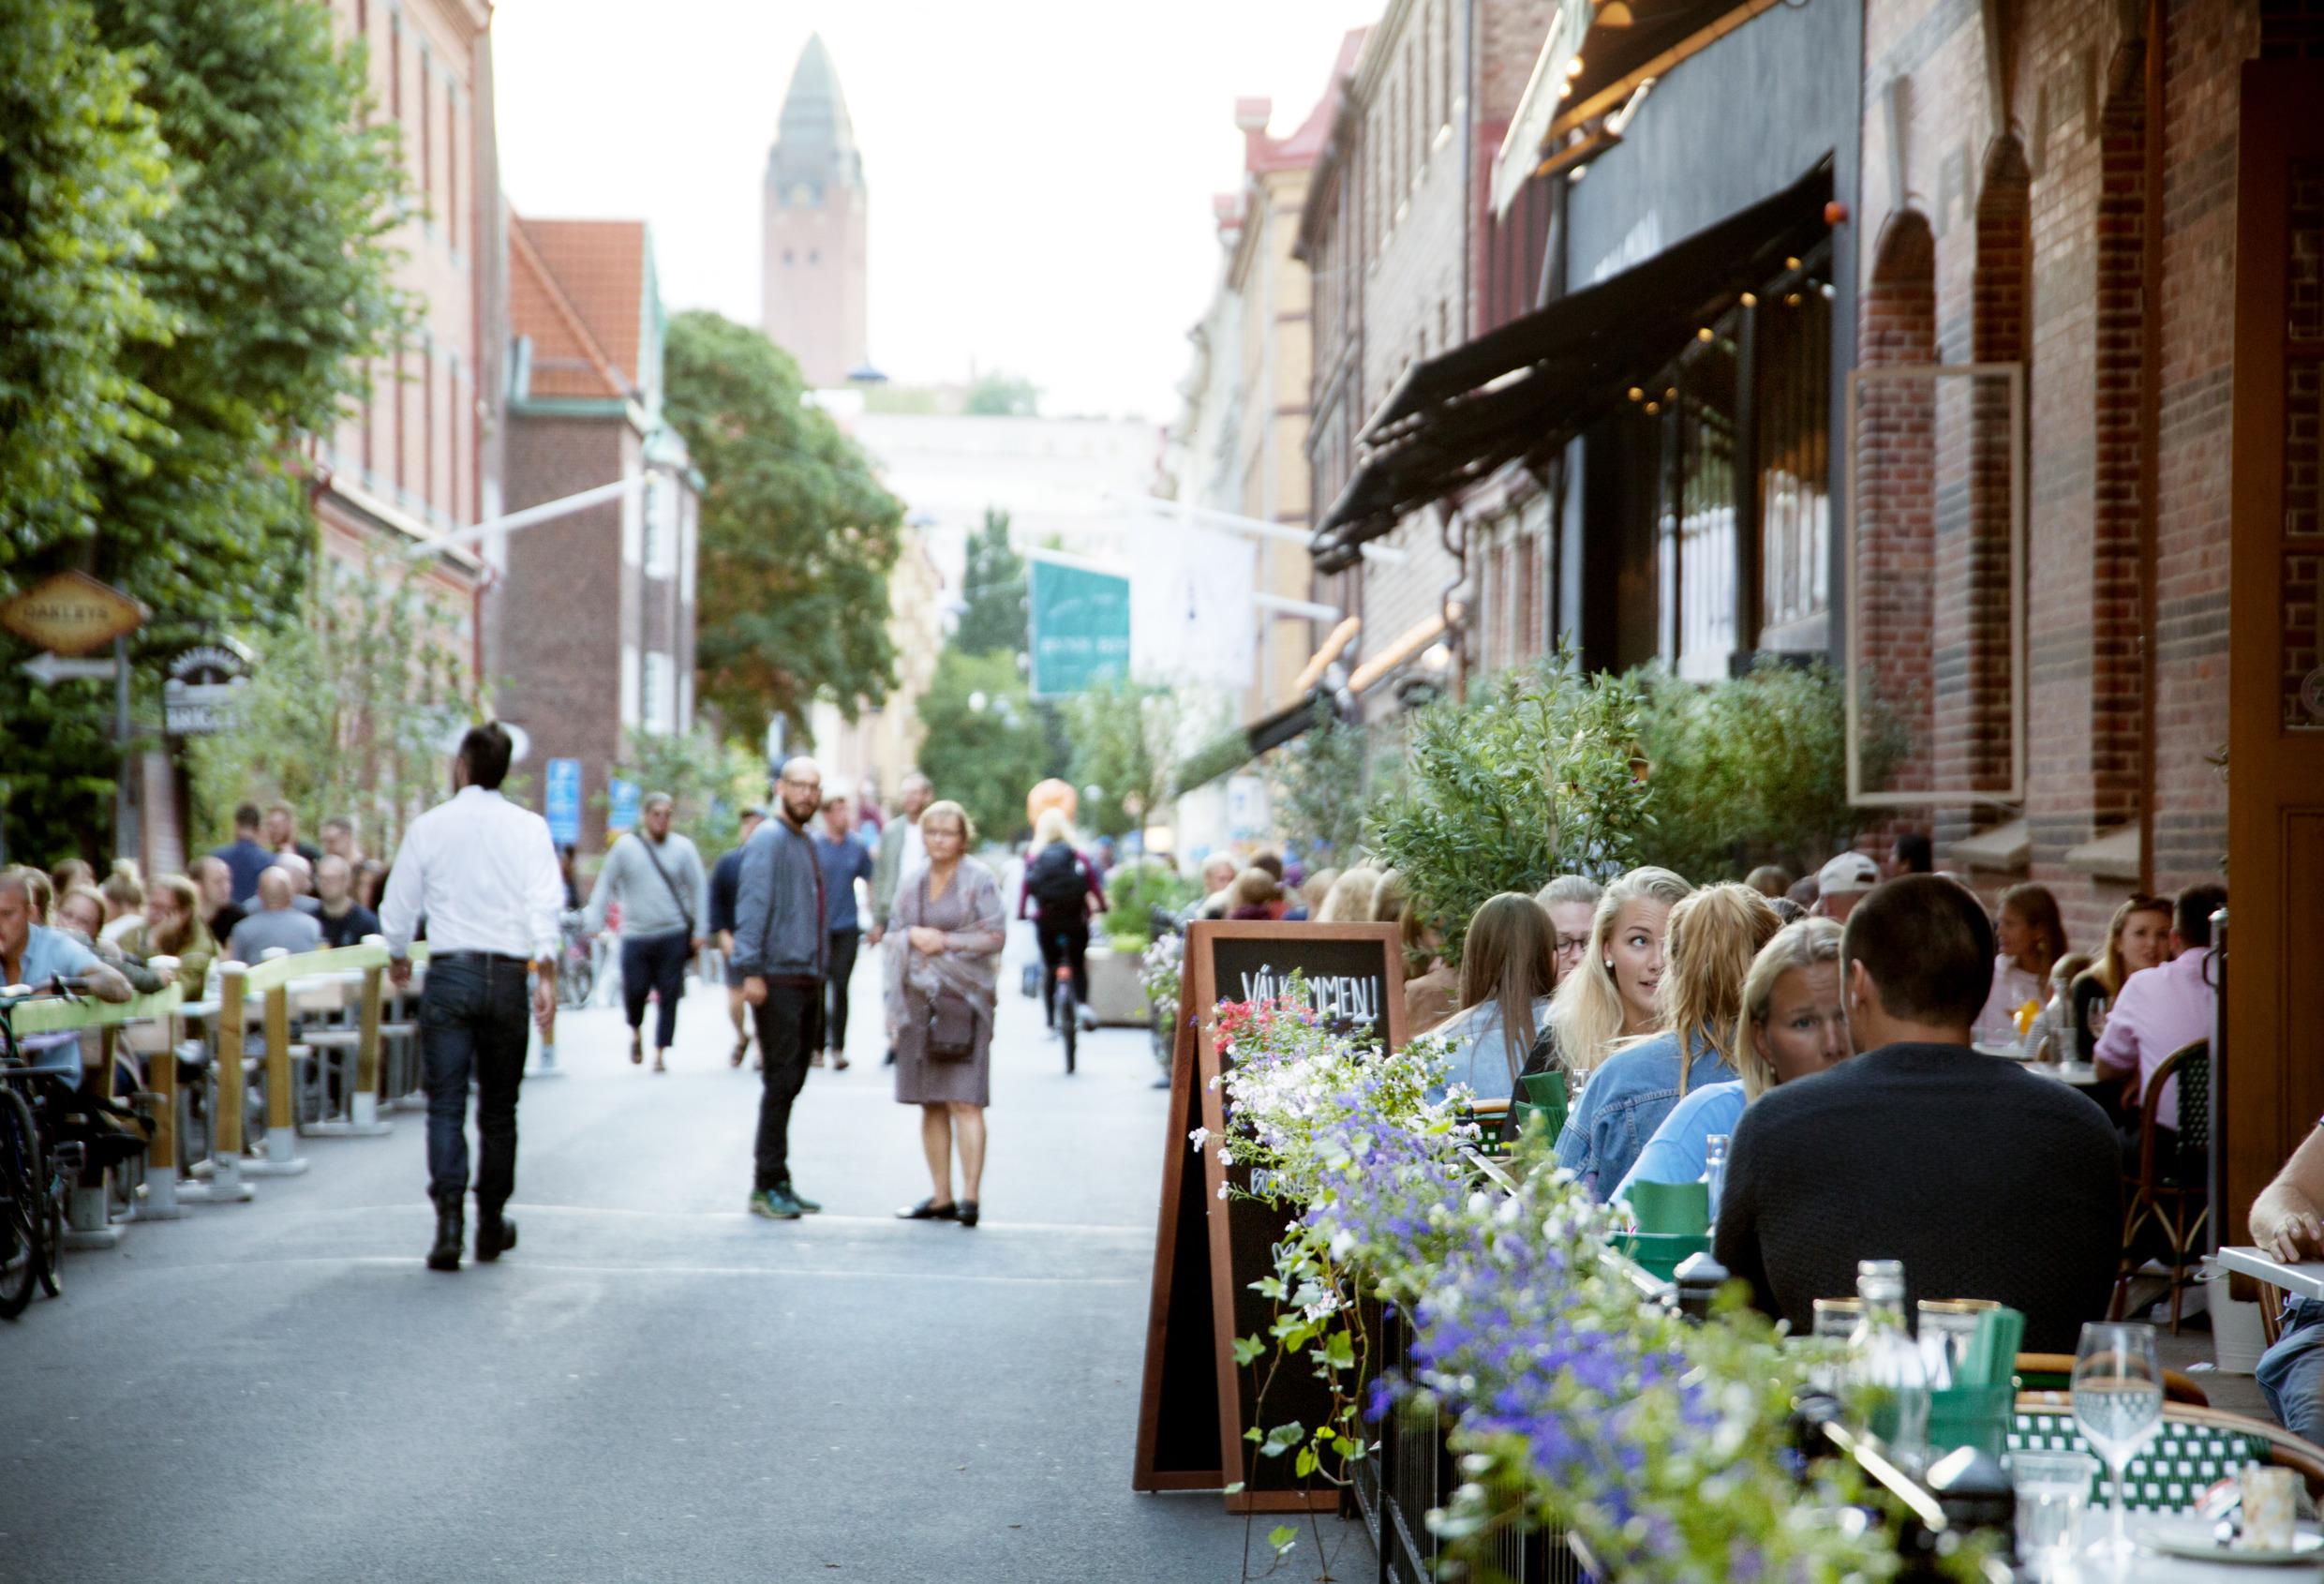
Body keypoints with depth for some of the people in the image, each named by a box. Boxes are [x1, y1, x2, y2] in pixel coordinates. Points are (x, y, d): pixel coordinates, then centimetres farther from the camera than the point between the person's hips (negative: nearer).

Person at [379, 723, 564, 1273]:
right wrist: (546, 974, -11)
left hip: (449, 974, -1)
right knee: (499, 1110, 12)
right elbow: (544, 903, -11)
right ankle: (491, 1227, 18)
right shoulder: (527, 827, 0)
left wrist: (399, 958, 25)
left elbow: (398, 907, 7)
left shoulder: (428, 827, 1)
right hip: (507, 974, 1)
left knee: (446, 1105, 0)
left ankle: (448, 1222, -16)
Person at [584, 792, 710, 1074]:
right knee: (634, 992, -5)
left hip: (673, 935, 0)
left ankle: (661, 1052, 6)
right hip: (635, 935, 0)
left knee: (669, 996, -2)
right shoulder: (625, 847, 3)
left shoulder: (683, 848, 4)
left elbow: (699, 889, 6)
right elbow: (605, 886, 7)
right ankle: (636, 1032, 26)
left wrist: (698, 931, 2)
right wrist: (596, 922, 0)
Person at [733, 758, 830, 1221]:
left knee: (791, 1083, 10)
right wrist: (750, 971, -22)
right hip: (778, 980, -9)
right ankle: (768, 1187, -4)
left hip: (806, 979, 9)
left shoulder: (805, 843, 17)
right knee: (780, 1083, -8)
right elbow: (752, 906, -17)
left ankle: (775, 1183, 15)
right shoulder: (768, 840, -10)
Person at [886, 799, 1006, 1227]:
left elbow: (995, 936, -6)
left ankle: (969, 1196, -14)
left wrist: (945, 942, -9)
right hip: (919, 999, 6)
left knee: (964, 1101, -11)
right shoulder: (913, 886, 17)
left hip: (962, 997, -6)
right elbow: (897, 939, 22)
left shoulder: (979, 880, 0)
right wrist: (914, 935, 3)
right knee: (930, 1104, 6)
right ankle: (941, 1197, 11)